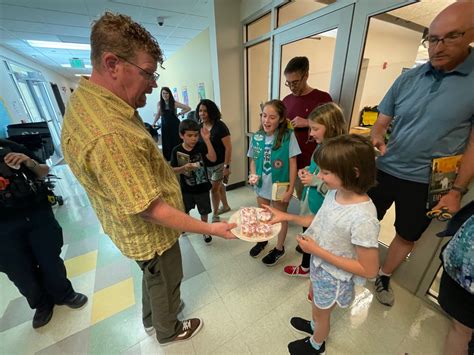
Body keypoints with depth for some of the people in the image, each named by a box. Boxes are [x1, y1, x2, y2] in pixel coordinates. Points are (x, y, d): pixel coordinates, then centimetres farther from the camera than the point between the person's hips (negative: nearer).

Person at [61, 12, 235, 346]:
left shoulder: (85, 99, -3)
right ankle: (169, 330, 55)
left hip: (140, 231, 9)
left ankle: (151, 317, 63)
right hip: (151, 235, -9)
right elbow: (151, 209, -32)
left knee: (153, 278, 33)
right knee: (166, 283, 22)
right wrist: (210, 229, -24)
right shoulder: (110, 135, -37)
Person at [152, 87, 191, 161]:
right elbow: (158, 114, 17)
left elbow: (188, 108, -5)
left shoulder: (174, 103, -7)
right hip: (165, 126, 3)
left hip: (174, 125, -2)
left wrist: (179, 113, -3)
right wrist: (153, 123, 13)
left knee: (176, 142, -1)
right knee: (166, 144, 1)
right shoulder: (159, 103, 3)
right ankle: (168, 159, 10)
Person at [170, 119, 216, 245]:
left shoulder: (201, 146, -13)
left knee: (204, 211, 14)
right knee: (184, 210, 24)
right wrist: (184, 168, -25)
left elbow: (213, 158, -26)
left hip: (202, 186, -1)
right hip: (186, 188, 1)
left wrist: (207, 140, -32)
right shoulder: (176, 151, -12)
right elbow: (173, 169, -6)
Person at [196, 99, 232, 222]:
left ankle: (215, 214, 22)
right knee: (219, 186, 22)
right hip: (206, 164, 6)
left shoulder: (220, 126, -17)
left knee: (214, 189, 1)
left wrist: (227, 166, -18)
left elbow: (228, 147, -17)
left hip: (219, 164, -6)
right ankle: (226, 206, 43)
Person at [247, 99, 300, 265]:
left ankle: (279, 248, 42)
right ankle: (262, 240, 51)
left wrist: (290, 189, -14)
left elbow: (292, 163, -13)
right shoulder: (256, 136, -6)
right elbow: (253, 160, 4)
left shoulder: (288, 136, -17)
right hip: (261, 185, 4)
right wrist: (253, 175, -14)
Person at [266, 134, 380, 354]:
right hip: (319, 264, 6)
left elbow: (369, 270, -26)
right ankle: (315, 326, 67)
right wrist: (286, 217, -6)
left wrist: (318, 251, -27)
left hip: (334, 277, -6)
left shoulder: (363, 218, -37)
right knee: (314, 299, 33)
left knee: (322, 312, 25)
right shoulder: (335, 192, -15)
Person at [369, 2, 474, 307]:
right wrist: (376, 139, -20)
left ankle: (384, 277, 41)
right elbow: (381, 122, 3)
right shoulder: (408, 78, -1)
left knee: (408, 237, 16)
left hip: (427, 182, -1)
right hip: (384, 170, 2)